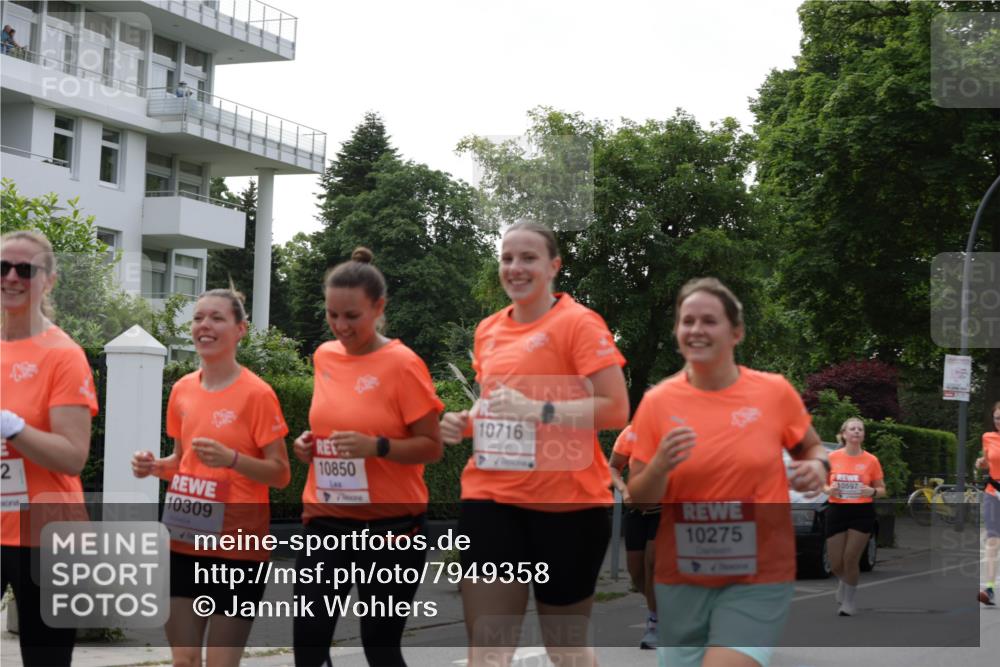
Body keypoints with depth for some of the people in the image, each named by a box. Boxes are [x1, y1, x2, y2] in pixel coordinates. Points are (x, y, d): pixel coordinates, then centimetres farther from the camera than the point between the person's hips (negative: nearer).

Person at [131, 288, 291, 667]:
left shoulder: (256, 394, -11)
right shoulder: (182, 390, 7)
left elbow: (281, 475, -9)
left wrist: (231, 458, -25)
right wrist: (155, 467, -1)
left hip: (238, 547, -5)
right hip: (186, 543, 6)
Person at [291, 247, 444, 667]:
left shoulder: (403, 365, -12)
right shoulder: (324, 357, 5)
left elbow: (432, 447, -10)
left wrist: (377, 446, -26)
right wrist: (309, 444, 0)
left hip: (391, 526, -5)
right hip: (326, 522, 5)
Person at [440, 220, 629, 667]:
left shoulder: (578, 323, -7)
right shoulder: (488, 330, 12)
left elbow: (616, 410, -13)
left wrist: (538, 409, -22)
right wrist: (465, 423, 5)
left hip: (566, 504, -5)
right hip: (491, 499, 5)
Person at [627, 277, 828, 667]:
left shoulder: (775, 391, -4)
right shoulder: (657, 402, -3)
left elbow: (813, 448, 14)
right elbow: (638, 499, 1)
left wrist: (816, 467, -9)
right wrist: (660, 466, -19)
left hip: (759, 579, -2)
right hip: (681, 580, 2)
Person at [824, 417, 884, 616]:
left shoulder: (871, 460, -3)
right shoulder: (832, 457, 0)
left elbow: (881, 489, 5)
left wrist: (872, 491, -18)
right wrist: (828, 489, -13)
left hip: (862, 513, -2)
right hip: (837, 511, 2)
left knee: (850, 560, -4)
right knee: (835, 564, 5)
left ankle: (848, 601, 17)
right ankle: (845, 582, 41)